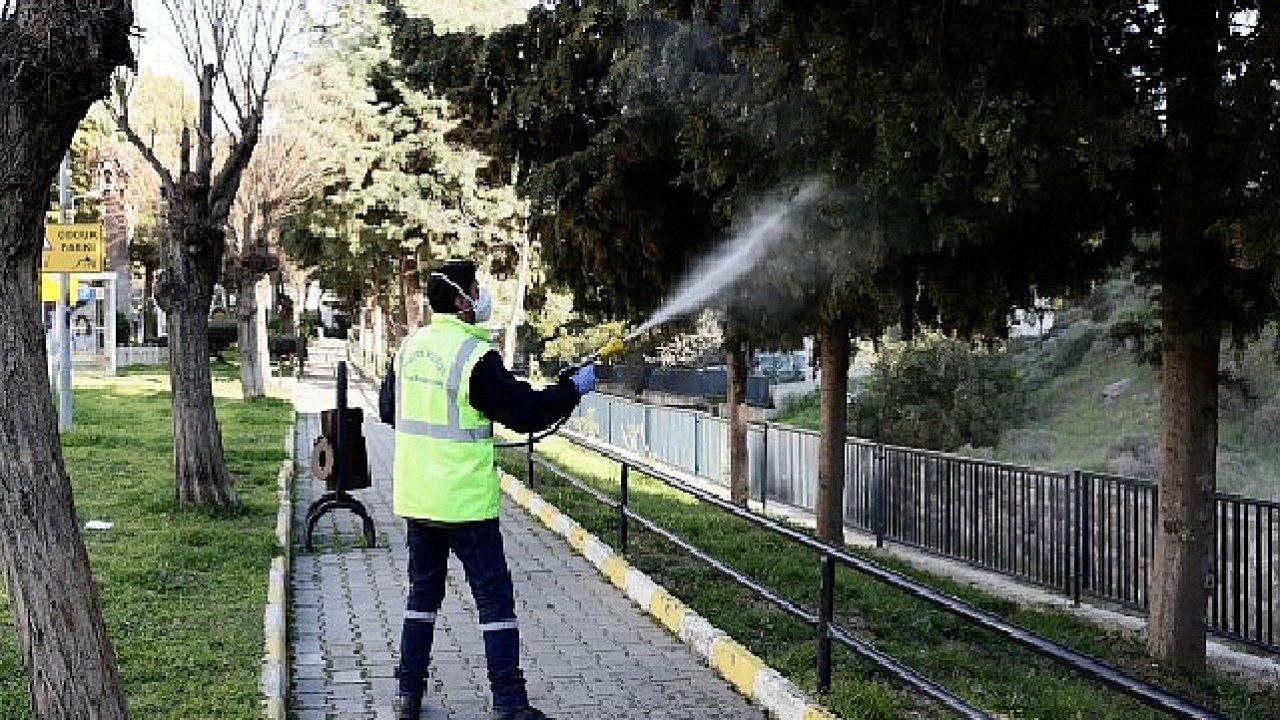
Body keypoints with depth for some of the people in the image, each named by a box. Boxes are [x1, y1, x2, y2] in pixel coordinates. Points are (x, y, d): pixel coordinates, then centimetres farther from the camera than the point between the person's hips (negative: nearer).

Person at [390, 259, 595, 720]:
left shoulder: (409, 347, 6)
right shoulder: (475, 356, -17)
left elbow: (392, 409, 18)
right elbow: (525, 413, -15)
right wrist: (573, 388, -3)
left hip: (414, 498, 7)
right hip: (464, 501, -7)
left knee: (423, 593, 18)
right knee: (495, 599, 1)